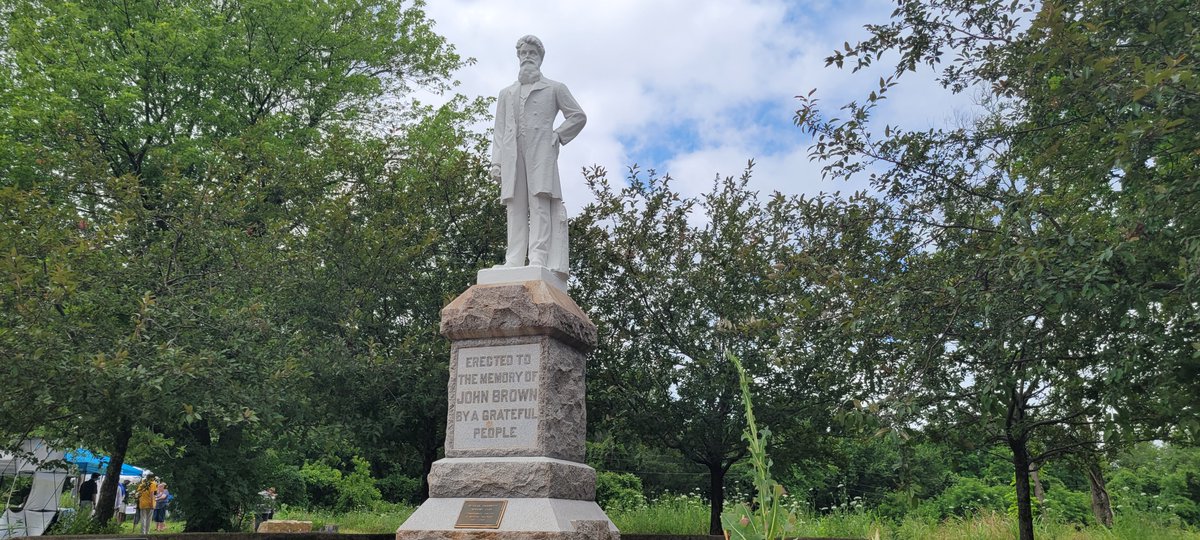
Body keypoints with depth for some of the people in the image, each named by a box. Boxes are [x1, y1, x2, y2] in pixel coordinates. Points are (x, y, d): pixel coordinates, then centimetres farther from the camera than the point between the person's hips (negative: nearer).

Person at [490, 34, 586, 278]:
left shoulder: (555, 88, 19)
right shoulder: (506, 94, 27)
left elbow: (578, 116, 14)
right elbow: (499, 131, 19)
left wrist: (558, 135, 0)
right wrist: (496, 162, 8)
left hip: (541, 150, -3)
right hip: (512, 153, 3)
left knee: (539, 203, -15)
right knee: (515, 207, -6)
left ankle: (538, 258, -22)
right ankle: (514, 261, -10)